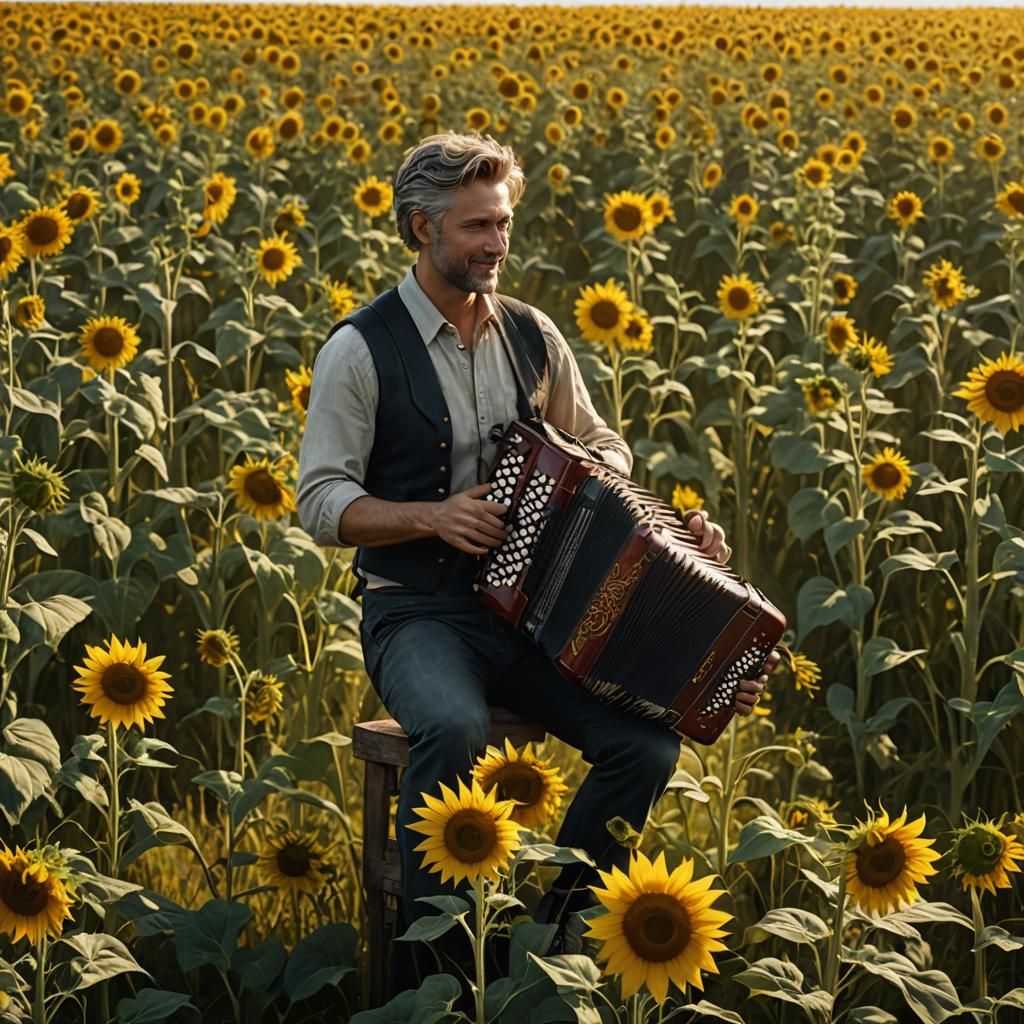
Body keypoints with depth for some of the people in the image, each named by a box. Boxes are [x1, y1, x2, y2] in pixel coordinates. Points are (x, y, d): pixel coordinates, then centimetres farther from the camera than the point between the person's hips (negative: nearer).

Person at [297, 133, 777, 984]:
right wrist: (432, 514, -22)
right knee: (456, 730, -38)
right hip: (419, 614, -5)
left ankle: (555, 927, -1)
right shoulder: (361, 351, -6)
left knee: (648, 744, -20)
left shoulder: (532, 337, 8)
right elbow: (323, 504, -7)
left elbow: (600, 449, 19)